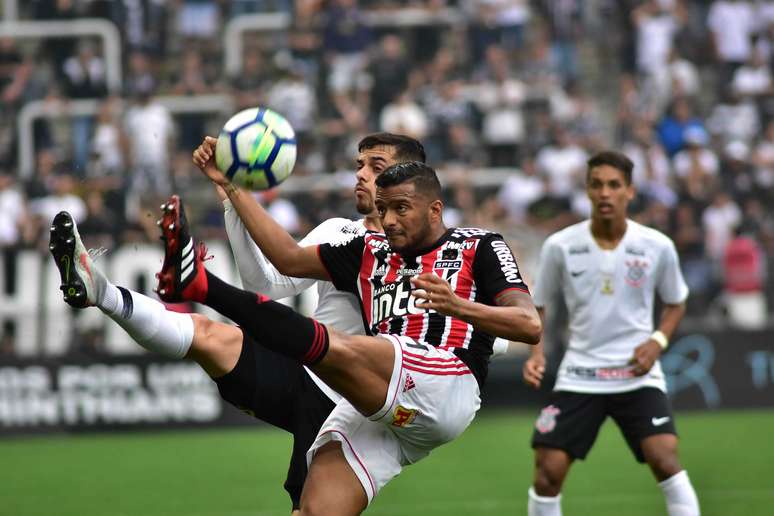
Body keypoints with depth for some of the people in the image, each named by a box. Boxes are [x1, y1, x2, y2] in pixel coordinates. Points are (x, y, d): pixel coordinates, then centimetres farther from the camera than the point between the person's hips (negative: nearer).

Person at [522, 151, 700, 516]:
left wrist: (658, 342, -7)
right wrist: (536, 352, -8)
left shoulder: (657, 247, -5)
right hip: (579, 373, 1)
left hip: (636, 373, -1)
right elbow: (537, 305, 8)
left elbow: (675, 303, 11)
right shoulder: (560, 246, -6)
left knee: (664, 458, -20)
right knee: (548, 470, -6)